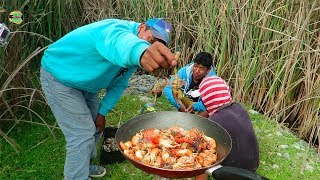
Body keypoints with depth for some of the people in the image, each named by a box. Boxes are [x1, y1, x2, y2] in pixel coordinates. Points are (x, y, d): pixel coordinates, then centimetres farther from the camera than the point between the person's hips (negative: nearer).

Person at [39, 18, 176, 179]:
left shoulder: (135, 58, -4)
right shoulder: (118, 28, -32)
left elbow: (118, 84, 4)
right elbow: (119, 42, -58)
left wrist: (102, 112, 0)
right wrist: (141, 51, -80)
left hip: (86, 83, 9)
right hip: (59, 76, -8)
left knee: (95, 128, 16)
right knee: (82, 136, -11)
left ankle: (85, 165, 40)